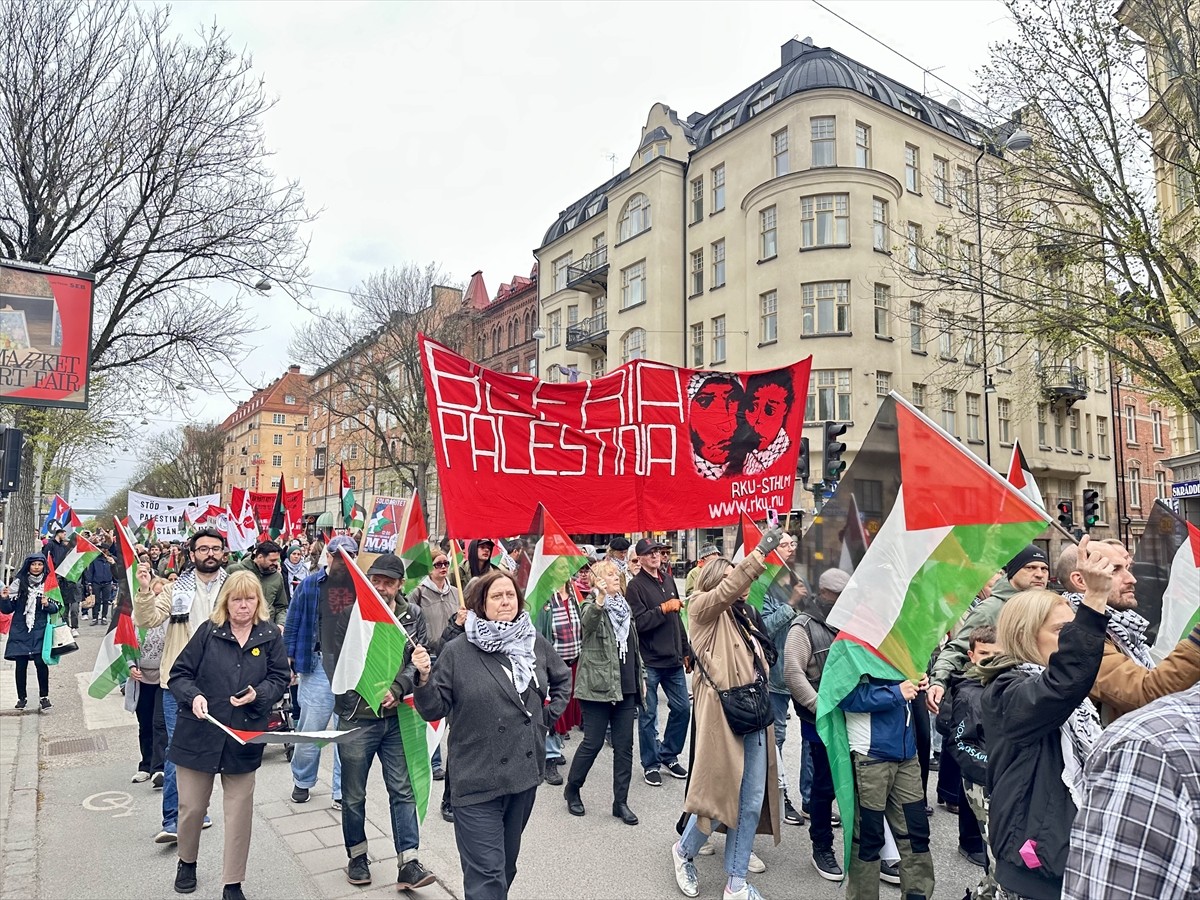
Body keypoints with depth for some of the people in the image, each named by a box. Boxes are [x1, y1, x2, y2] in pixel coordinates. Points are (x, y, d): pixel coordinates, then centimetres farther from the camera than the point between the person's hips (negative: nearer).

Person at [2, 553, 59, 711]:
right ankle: (22, 697, 19)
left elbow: (56, 607, 6)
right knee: (21, 664, 4)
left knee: (41, 662, -8)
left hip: (40, 631, -1)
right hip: (20, 630, 1)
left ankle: (44, 697, 3)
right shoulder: (19, 583, 1)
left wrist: (47, 604, -14)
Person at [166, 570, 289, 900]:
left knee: (240, 811, 6)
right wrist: (194, 696, -21)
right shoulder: (208, 631, -5)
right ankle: (187, 862, 44)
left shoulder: (270, 635, -2)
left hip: (244, 738, 0)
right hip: (199, 735, 0)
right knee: (192, 807, 14)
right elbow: (179, 674, -2)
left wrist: (258, 694, -17)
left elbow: (280, 678, 2)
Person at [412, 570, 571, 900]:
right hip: (478, 780, -4)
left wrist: (549, 715, 8)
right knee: (486, 873, -2)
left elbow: (562, 679, 19)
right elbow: (434, 710, -9)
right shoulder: (457, 651, -10)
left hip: (525, 773, 5)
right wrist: (424, 678, -25)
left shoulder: (536, 643, 1)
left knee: (506, 863, 21)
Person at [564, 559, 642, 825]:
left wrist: (639, 681, 20)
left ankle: (621, 802, 18)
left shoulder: (624, 606, 13)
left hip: (626, 687, 6)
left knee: (624, 745, 8)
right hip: (598, 685, -6)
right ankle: (572, 789, 24)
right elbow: (587, 622, -33)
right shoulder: (592, 605, -7)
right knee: (593, 742, 1)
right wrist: (599, 599, -51)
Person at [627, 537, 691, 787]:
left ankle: (669, 755, 29)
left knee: (682, 709, 11)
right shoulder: (635, 586, -9)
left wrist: (686, 651, 19)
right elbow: (638, 622, -19)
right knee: (649, 715, 4)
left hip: (673, 660, 6)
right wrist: (663, 608, -19)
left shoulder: (668, 581, 12)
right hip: (649, 662, -6)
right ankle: (650, 764, 19)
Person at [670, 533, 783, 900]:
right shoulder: (703, 607, -4)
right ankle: (684, 851, 29)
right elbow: (729, 589, -23)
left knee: (752, 802, 9)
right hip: (724, 715, -7)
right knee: (717, 795, 1)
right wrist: (762, 548, -29)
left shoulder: (741, 615, 16)